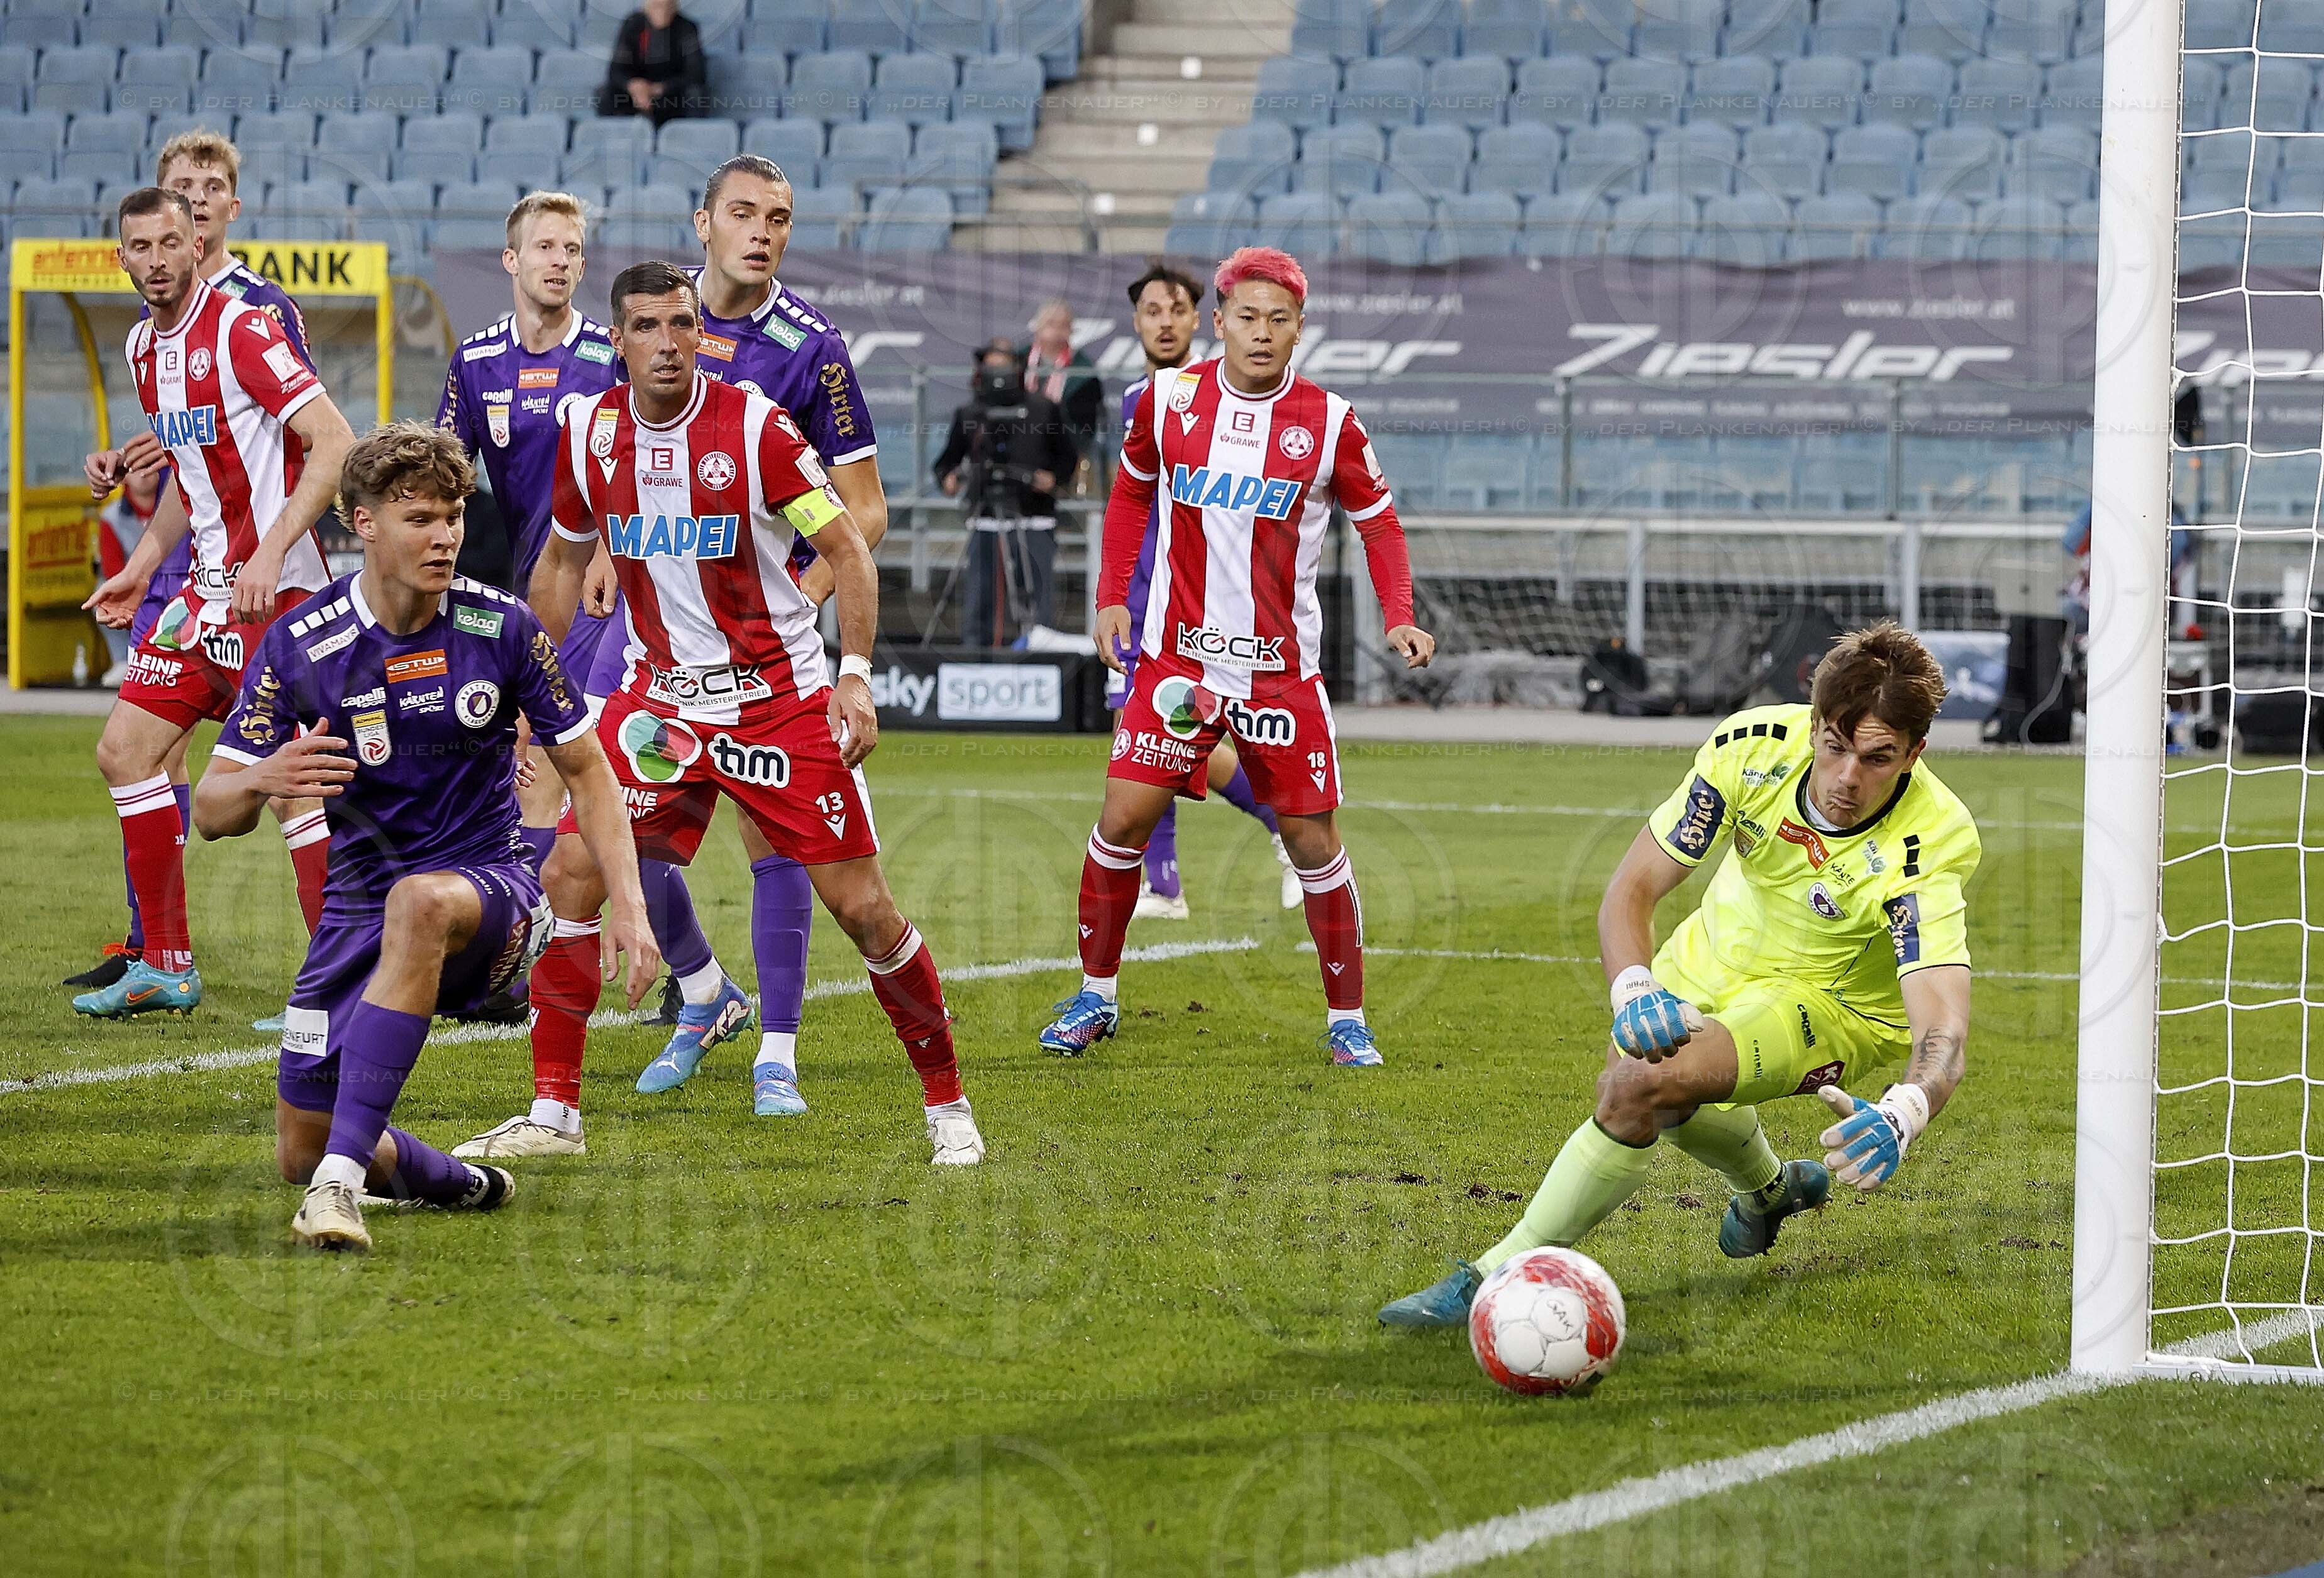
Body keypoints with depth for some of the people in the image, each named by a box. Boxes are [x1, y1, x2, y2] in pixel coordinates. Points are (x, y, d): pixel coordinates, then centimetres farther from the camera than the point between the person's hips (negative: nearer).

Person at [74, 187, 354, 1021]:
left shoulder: (242, 328, -15)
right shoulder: (144, 345, 12)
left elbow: (334, 444, -20)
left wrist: (271, 552, -26)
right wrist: (141, 569, 20)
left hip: (275, 591, -9)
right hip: (207, 591, 9)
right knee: (124, 750, 8)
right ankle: (165, 967, 16)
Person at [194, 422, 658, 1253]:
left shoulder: (500, 628, -8)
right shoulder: (300, 645, -8)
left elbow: (586, 769, 3)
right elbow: (211, 811, -6)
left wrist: (628, 904, -9)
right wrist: (261, 778, -30)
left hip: (488, 885, -3)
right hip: (360, 897, 3)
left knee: (422, 903, -41)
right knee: (300, 1150, -2)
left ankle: (343, 1179, -44)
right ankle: (462, 1187, 32)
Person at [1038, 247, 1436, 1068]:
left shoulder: (1327, 421, -5)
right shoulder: (1170, 397, -1)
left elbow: (1377, 519, 7)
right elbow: (1131, 489, 16)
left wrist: (1399, 618, -6)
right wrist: (1112, 595, 10)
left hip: (1282, 663, -1)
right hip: (1179, 653, 1)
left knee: (1313, 839, 0)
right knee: (1124, 819, -6)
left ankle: (1347, 1018, 14)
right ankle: (1095, 994, 12)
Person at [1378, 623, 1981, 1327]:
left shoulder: (1928, 848, -35)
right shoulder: (1756, 747, -25)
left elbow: (1942, 1028, -47)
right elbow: (1632, 887, -18)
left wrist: (1903, 1113, -69)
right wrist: (1635, 989, -39)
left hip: (1834, 1004, -6)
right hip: (1721, 953, 6)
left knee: (1643, 1084, -26)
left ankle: (1499, 1276, -15)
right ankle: (1768, 1186, 42)